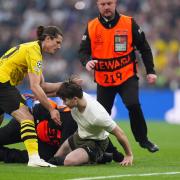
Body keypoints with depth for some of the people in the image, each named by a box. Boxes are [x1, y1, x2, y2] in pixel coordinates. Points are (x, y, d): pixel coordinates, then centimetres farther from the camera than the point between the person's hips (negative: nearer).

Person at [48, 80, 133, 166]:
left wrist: (129, 156, -17)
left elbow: (119, 133, -26)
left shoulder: (97, 116, -38)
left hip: (95, 142, -8)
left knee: (69, 161, -30)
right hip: (79, 136, 8)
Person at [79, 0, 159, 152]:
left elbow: (144, 47, 3)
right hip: (103, 80, 2)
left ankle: (143, 139, -2)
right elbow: (83, 50, 1)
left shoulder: (129, 23, -3)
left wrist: (150, 71, 0)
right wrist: (87, 61, -22)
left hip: (127, 77, -2)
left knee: (133, 105, -21)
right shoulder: (91, 27, 0)